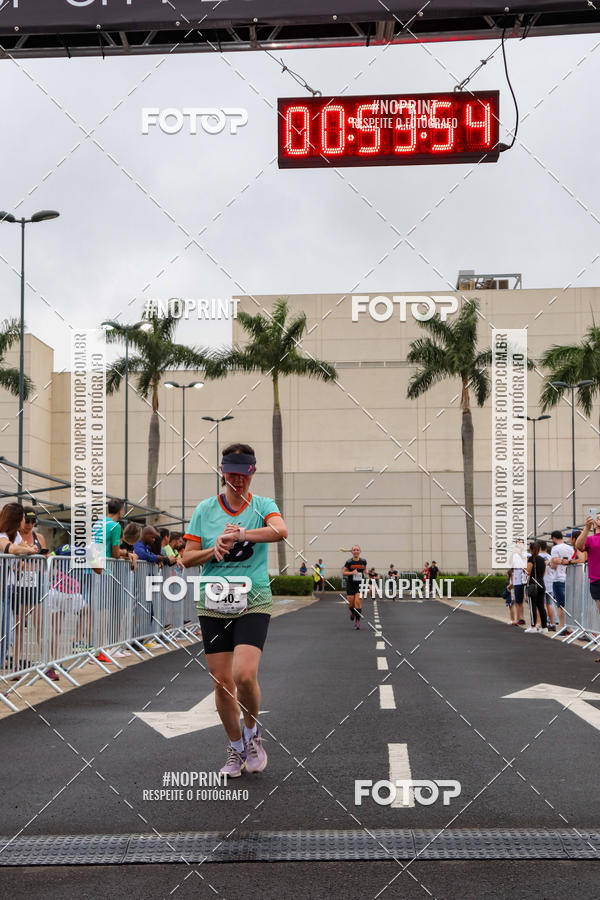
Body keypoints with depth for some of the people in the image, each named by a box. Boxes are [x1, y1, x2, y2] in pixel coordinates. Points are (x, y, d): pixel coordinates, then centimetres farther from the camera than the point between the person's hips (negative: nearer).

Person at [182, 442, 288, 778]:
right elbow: (187, 557, 7)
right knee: (222, 682, 3)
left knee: (244, 675, -18)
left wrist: (240, 534, -32)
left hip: (253, 602, -2)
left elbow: (281, 530, -21)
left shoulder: (263, 506, 1)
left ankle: (253, 734, 10)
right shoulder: (205, 509, 6)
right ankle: (236, 749, 23)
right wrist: (214, 550, -12)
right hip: (214, 605, 2)